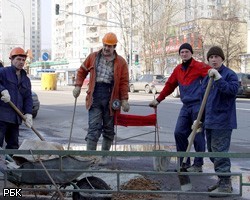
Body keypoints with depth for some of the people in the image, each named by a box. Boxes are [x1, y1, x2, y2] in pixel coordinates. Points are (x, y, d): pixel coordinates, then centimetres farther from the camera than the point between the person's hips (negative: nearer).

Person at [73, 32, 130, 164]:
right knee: (94, 127, -6)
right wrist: (78, 86, 5)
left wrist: (124, 99, -6)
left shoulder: (121, 62, 2)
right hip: (95, 97, 0)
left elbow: (124, 82, 1)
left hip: (111, 99, 1)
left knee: (108, 129, 10)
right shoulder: (93, 57, 6)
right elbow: (82, 71, 17)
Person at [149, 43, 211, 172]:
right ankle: (184, 162, 15)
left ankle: (198, 164, 13)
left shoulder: (199, 66, -5)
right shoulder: (178, 69, 14)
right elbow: (169, 85, 22)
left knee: (198, 135, 1)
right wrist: (158, 100, 25)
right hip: (186, 106, 6)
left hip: (198, 105, -6)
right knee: (179, 133, 3)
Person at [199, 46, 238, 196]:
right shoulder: (208, 76, 15)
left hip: (222, 121, -8)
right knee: (212, 152, 15)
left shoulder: (230, 74, -8)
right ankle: (223, 181, 27)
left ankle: (225, 185, 0)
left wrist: (218, 77, -29)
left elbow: (233, 90, -26)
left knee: (220, 152, -9)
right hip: (209, 121, 9)